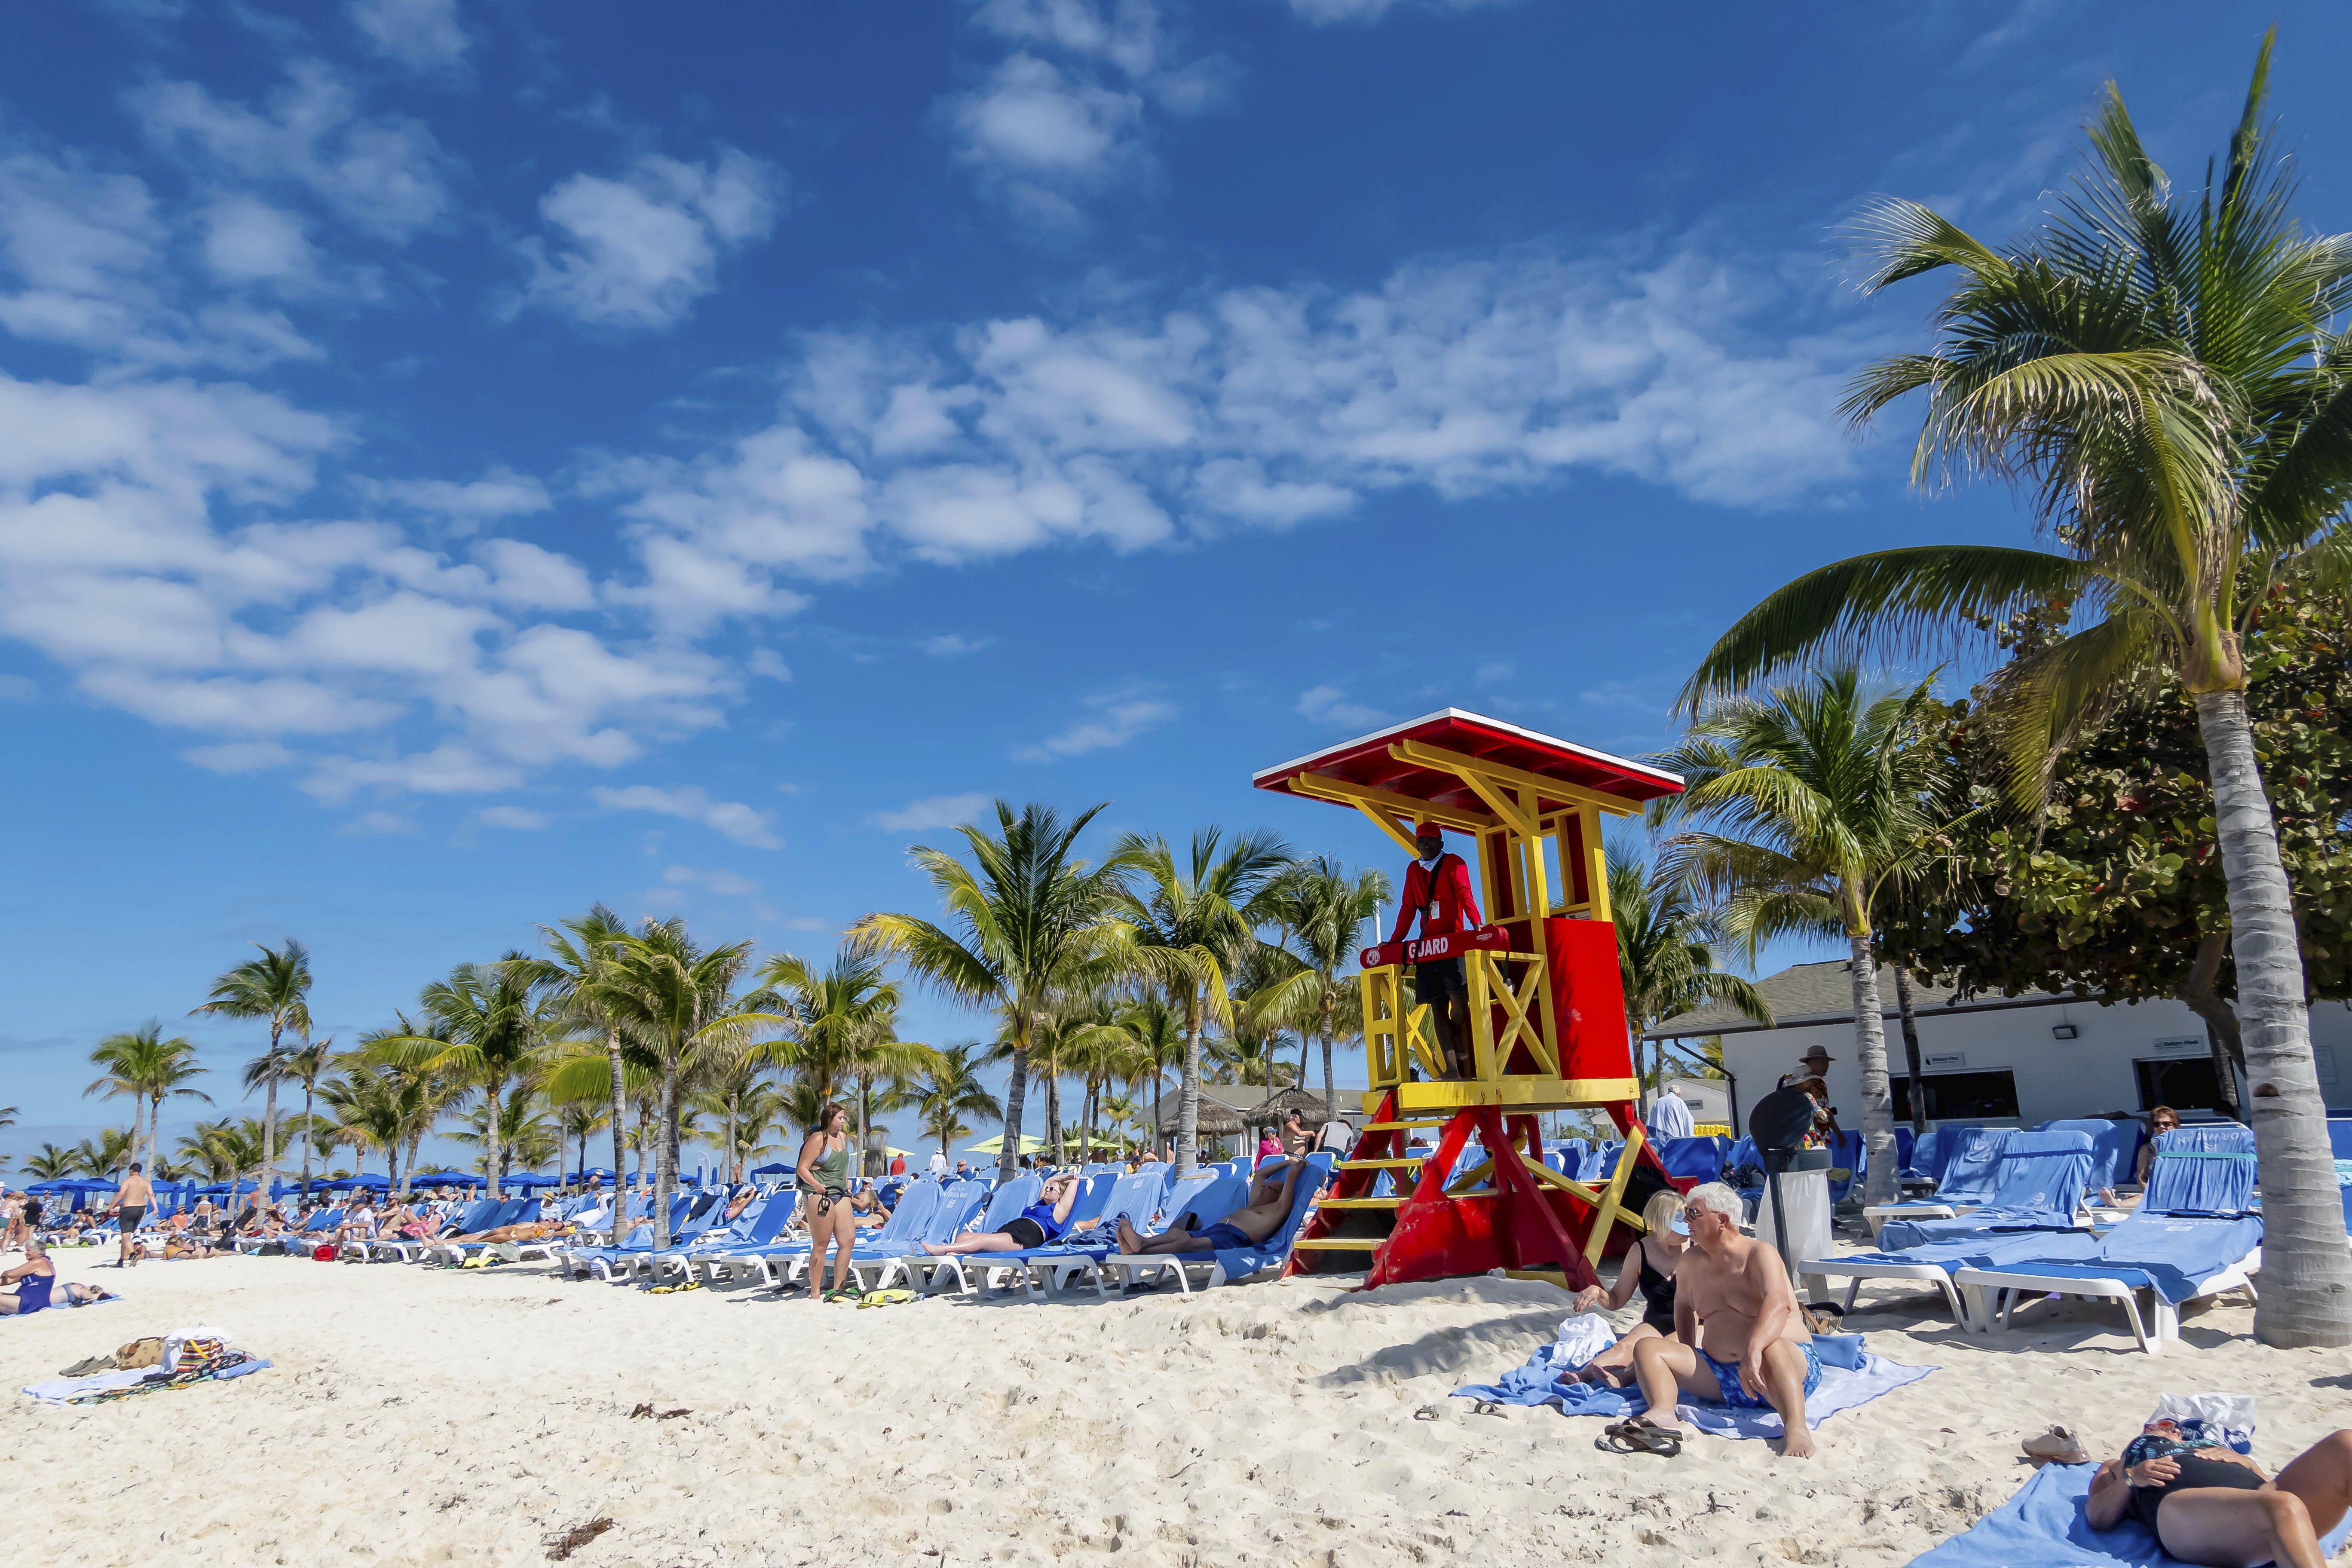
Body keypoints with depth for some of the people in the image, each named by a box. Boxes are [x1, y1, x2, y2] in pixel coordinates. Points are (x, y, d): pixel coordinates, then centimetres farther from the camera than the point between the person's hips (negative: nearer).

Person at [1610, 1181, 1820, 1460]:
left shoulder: (1760, 1254, -9)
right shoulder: (1691, 1262, 11)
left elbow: (1779, 1303, -29)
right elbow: (1684, 1305, 30)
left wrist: (1754, 1349, -46)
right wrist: (1688, 1357, 18)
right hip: (1721, 1378, 6)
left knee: (1771, 1347, -40)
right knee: (1647, 1348, -11)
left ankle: (1797, 1429, -54)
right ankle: (1664, 1415, -40)